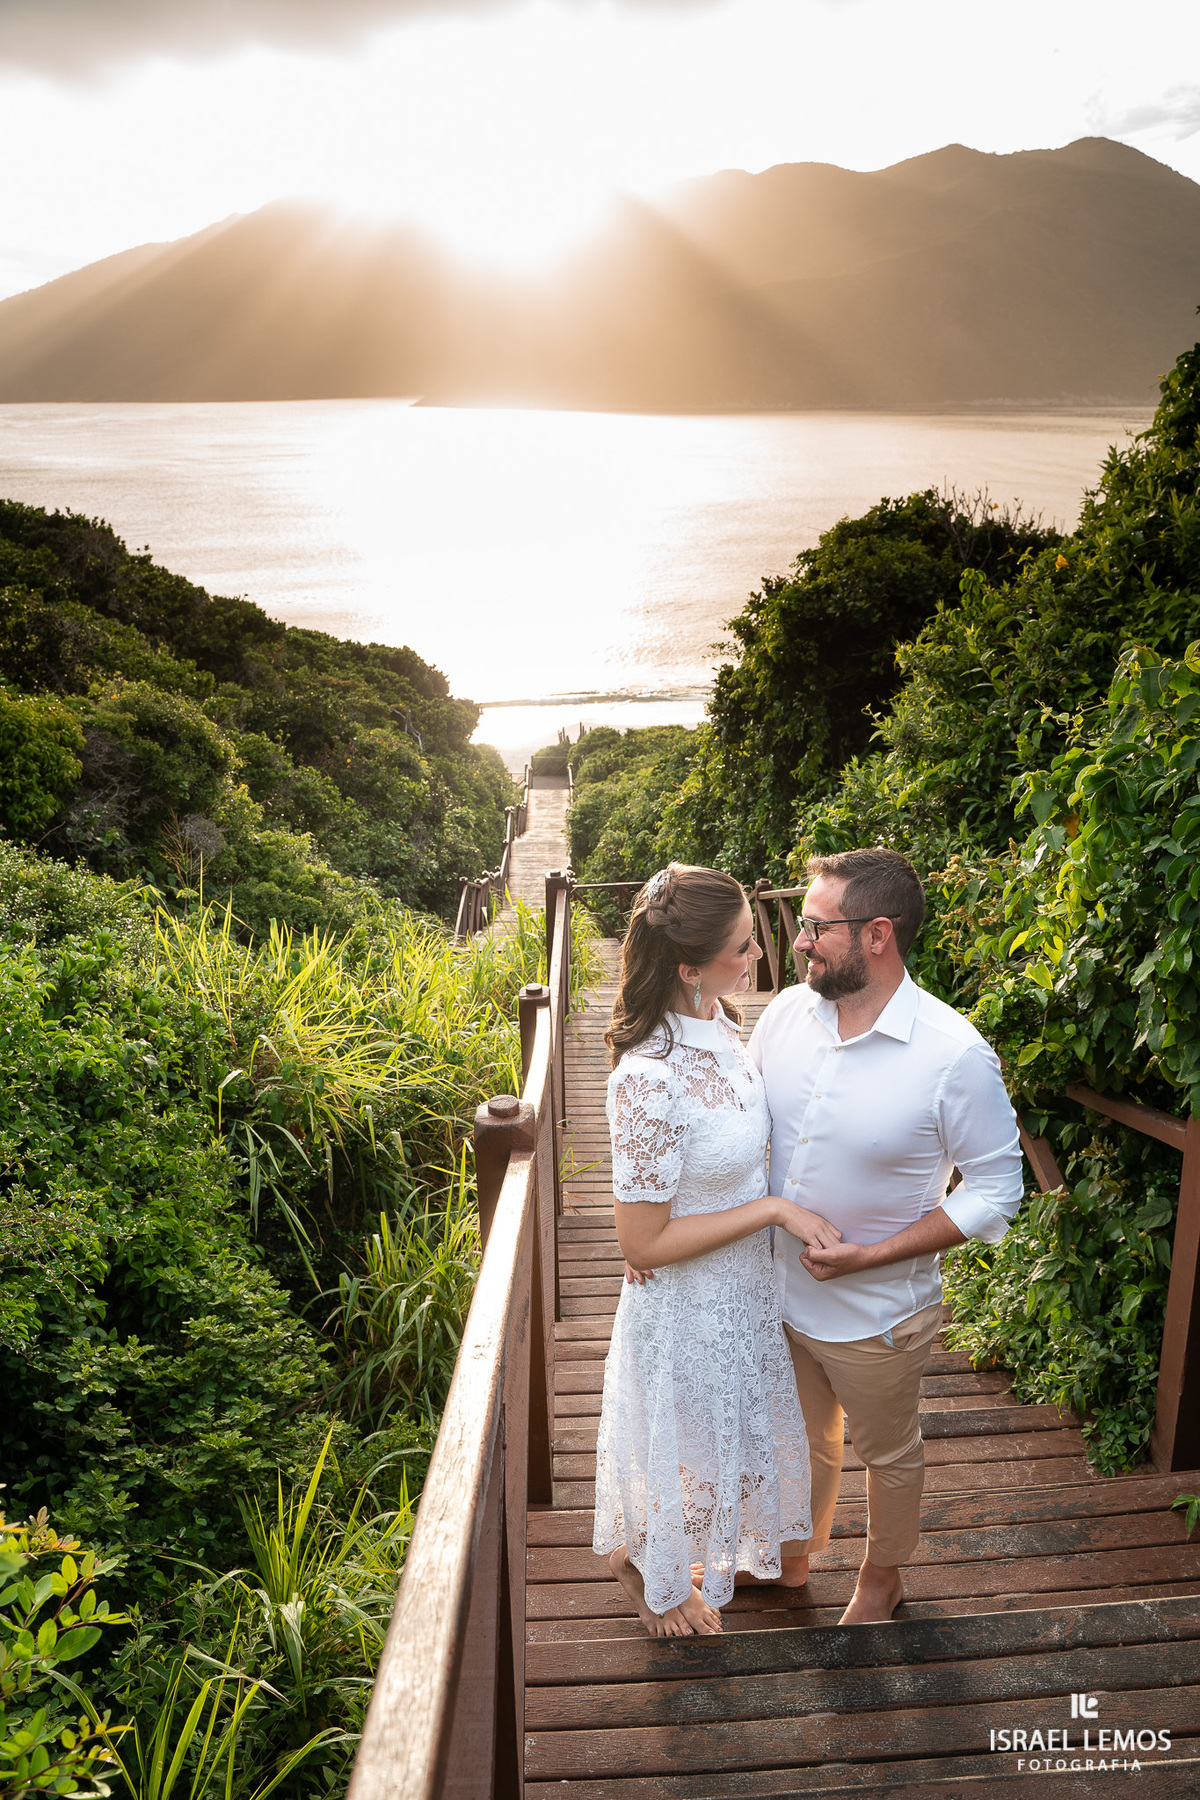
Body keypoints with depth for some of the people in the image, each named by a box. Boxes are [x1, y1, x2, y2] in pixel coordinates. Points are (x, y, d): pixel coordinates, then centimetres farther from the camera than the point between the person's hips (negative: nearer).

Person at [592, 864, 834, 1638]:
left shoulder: (718, 1023, -9)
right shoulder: (650, 1080, -35)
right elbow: (646, 1242, -28)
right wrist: (773, 1208, -25)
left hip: (745, 1285, 8)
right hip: (688, 1305, -8)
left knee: (731, 1426, 29)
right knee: (684, 1444, 19)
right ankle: (656, 1581, 50)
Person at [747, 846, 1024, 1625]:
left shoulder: (956, 1056, -26)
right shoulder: (787, 1012, -11)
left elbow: (997, 1187, -16)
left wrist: (872, 1255, -23)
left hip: (877, 1315, -4)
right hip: (778, 1292, 4)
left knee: (889, 1452, 23)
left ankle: (882, 1578, 50)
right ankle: (793, 1558, 54)